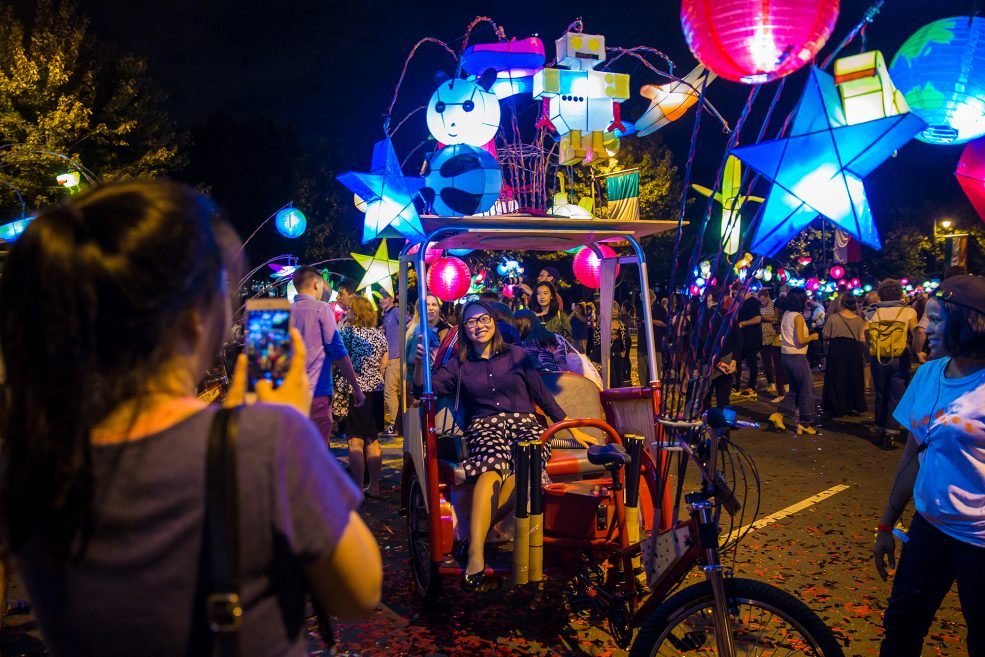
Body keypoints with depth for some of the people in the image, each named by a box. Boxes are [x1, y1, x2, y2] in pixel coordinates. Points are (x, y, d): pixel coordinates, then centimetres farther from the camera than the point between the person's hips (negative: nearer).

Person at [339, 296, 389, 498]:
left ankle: (357, 489, 1)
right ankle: (374, 487, 17)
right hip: (376, 390, 6)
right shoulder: (380, 334, 9)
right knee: (373, 440, 12)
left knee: (356, 441, -1)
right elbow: (383, 365, 12)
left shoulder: (349, 330, -7)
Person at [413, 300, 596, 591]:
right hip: (484, 427, -1)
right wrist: (419, 362, -13)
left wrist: (573, 429, 16)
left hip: (525, 424, 1)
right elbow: (424, 390, 6)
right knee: (493, 465, -37)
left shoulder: (516, 355, 17)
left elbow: (543, 395, 19)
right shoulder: (459, 365, 18)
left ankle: (474, 532, -33)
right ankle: (475, 561, -48)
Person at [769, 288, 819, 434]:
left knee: (794, 389, 18)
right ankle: (804, 423, 11)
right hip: (797, 357, -8)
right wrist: (813, 337, -3)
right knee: (806, 389, 5)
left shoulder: (786, 315, 9)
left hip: (785, 355, 8)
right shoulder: (798, 316, -14)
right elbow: (800, 340, -20)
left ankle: (779, 415, 4)